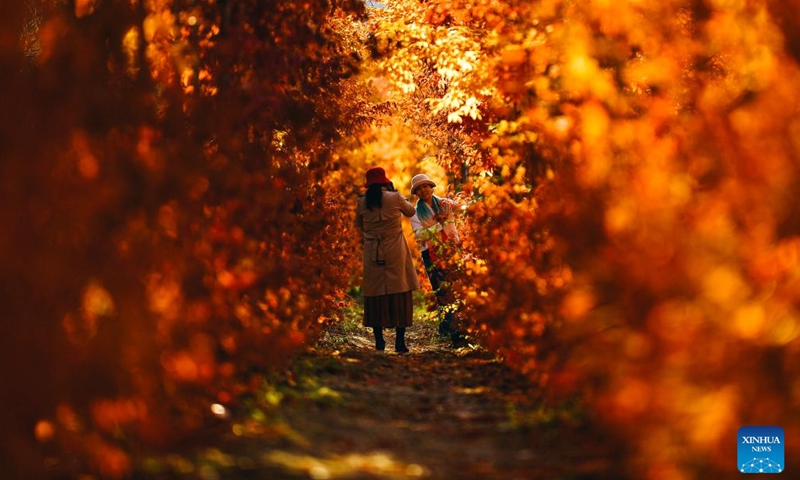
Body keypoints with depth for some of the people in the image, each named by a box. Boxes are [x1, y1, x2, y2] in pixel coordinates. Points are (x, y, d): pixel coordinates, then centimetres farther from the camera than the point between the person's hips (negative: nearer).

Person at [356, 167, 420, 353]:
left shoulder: (362, 202, 0)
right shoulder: (394, 198, -7)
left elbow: (358, 224, 15)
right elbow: (411, 211, 11)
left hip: (372, 253, 2)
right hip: (395, 251, -2)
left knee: (375, 294, 9)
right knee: (399, 294, 2)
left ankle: (379, 340, 9)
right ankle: (400, 341, -1)